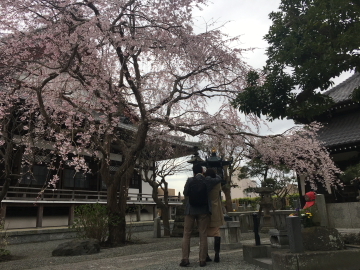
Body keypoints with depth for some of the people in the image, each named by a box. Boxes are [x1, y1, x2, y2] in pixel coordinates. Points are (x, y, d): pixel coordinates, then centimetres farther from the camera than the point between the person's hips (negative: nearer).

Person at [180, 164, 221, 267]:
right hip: (204, 210, 1)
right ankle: (202, 260, 5)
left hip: (190, 210, -1)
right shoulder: (207, 181, 1)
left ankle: (185, 259, 0)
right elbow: (218, 179, 15)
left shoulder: (190, 180, -4)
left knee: (186, 234, 6)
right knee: (203, 235, 5)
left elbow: (185, 193, -2)